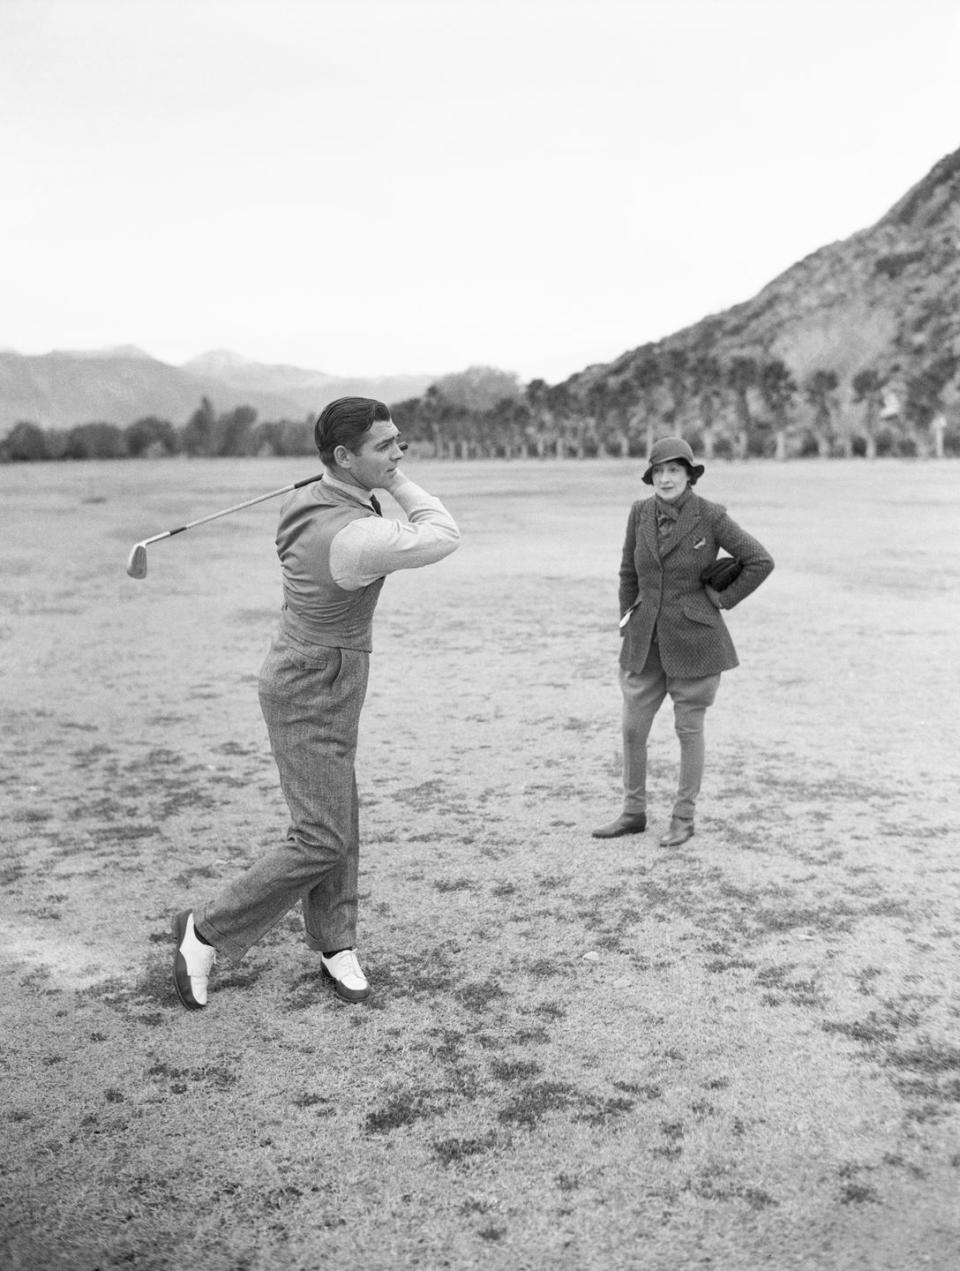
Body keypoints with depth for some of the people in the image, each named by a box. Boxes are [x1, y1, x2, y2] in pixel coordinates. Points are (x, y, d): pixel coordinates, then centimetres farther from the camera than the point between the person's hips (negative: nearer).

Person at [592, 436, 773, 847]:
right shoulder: (641, 512, 0)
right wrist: (627, 623, 10)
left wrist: (723, 599, -6)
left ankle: (684, 818, 20)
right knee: (632, 728, 8)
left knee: (689, 728, 6)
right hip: (646, 641, 4)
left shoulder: (710, 516, -12)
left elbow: (760, 561, -7)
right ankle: (633, 813, 25)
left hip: (695, 639, -4)